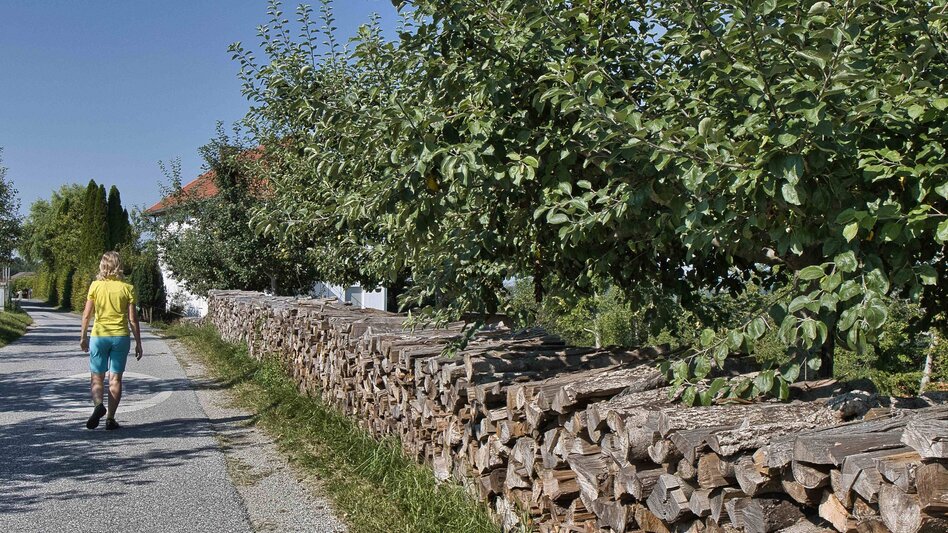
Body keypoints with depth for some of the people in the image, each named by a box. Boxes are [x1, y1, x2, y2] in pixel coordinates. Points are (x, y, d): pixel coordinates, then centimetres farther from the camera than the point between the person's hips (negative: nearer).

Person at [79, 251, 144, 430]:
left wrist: (83, 336, 13)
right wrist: (138, 343, 3)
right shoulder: (127, 288, -4)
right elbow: (133, 319, -4)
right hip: (121, 336, 0)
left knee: (97, 377, 10)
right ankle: (110, 418, 6)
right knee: (115, 378, 6)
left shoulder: (95, 286, -2)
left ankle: (98, 404, -16)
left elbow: (87, 314, 0)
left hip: (99, 336, 0)